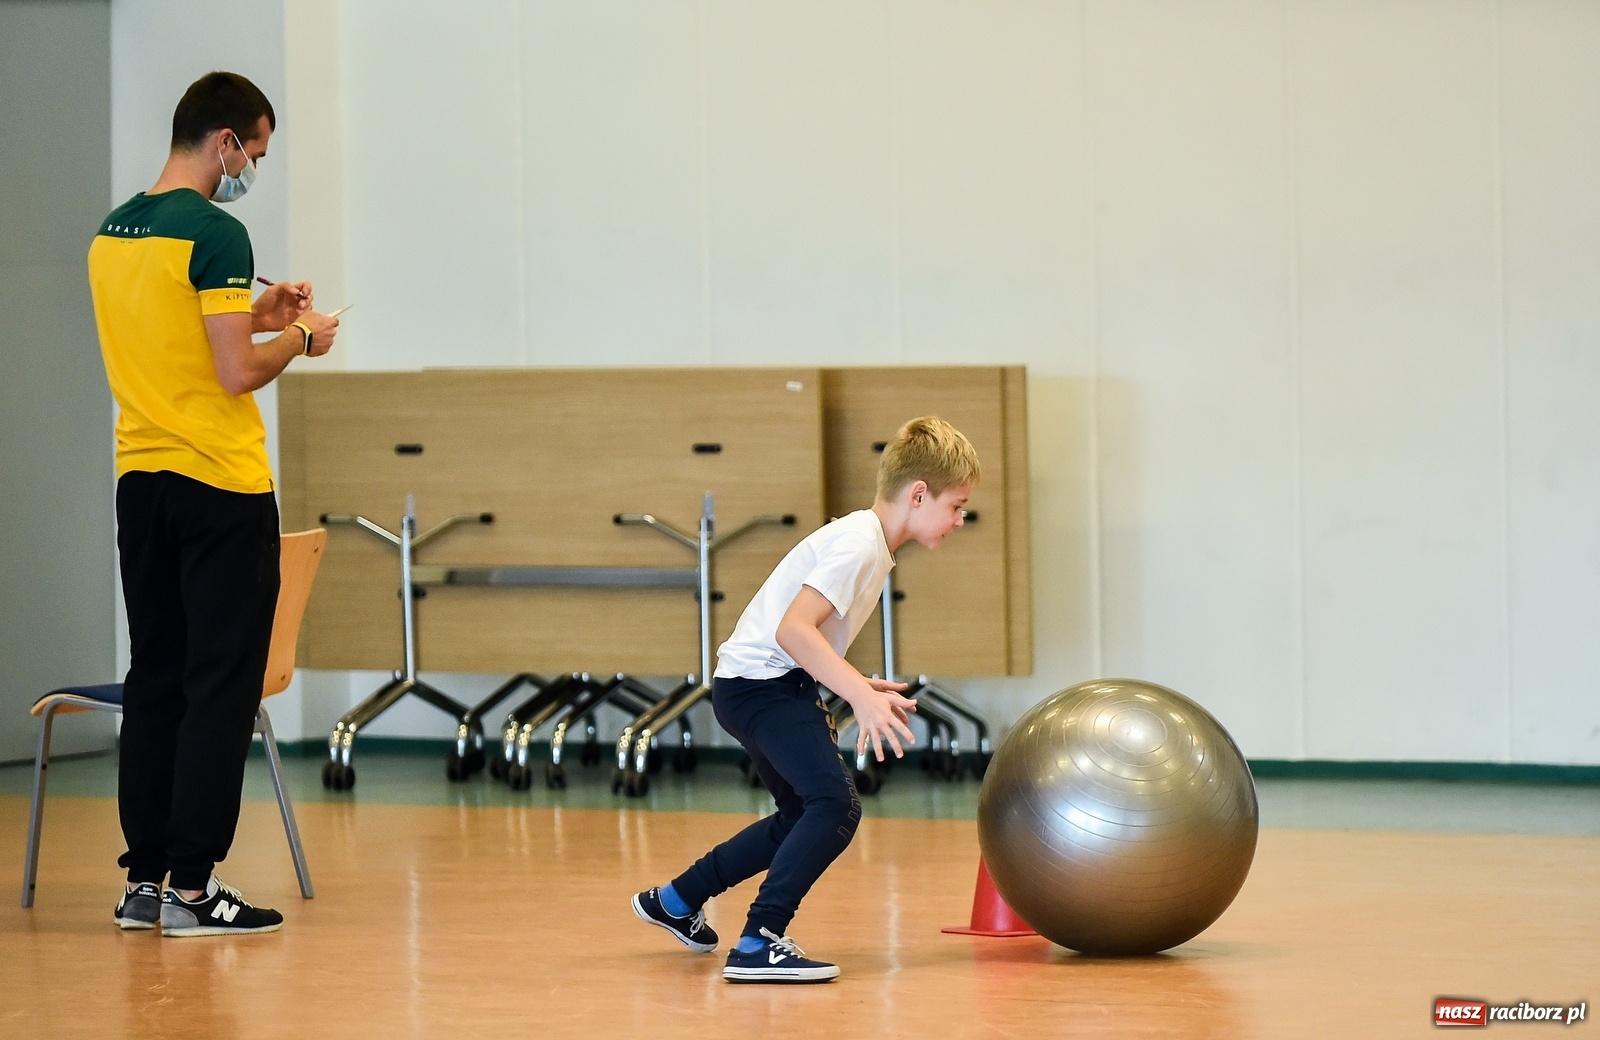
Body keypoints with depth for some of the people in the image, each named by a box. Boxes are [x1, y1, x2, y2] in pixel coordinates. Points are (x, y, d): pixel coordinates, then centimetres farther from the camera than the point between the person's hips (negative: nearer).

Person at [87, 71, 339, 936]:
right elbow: (237, 373, -18)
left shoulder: (112, 233, 11)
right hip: (220, 486, -8)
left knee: (154, 679, 11)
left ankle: (143, 880, 12)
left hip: (141, 482, 8)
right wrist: (298, 338, -1)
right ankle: (191, 886, -4)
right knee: (220, 687, -3)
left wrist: (255, 315, 18)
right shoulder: (215, 234, -14)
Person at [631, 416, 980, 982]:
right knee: (836, 805, -24)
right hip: (759, 684, -11)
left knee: (803, 817, 27)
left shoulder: (868, 541, 13)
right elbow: (793, 629, -29)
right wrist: (861, 695, -33)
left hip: (773, 685, 11)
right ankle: (758, 944, -26)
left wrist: (861, 688, 12)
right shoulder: (859, 543, -18)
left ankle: (675, 901, 41)